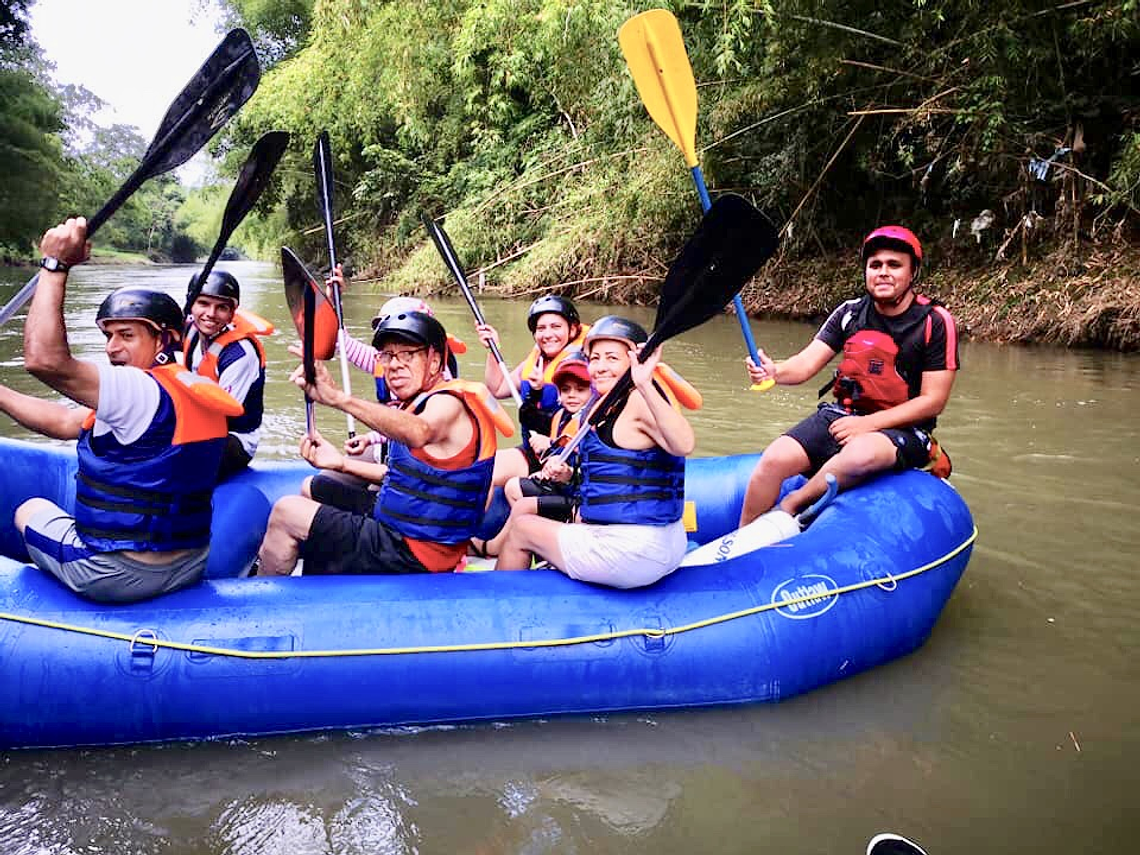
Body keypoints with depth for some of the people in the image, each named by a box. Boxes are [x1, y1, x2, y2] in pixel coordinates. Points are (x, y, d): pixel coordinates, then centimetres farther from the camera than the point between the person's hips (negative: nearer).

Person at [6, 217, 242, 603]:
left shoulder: (144, 393, -22)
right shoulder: (193, 391, 5)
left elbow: (43, 358, -32)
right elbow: (66, 422, 11)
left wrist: (55, 265, -23)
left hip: (112, 578, -8)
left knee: (30, 510, 20)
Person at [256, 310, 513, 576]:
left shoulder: (449, 404, -19)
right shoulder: (421, 402, 13)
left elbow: (418, 433, -44)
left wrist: (338, 398, -54)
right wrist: (341, 464, 6)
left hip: (411, 558, -11)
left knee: (286, 513, -8)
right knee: (311, 489, 29)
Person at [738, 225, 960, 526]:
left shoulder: (936, 322, -6)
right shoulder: (850, 312, 6)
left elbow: (933, 401, -9)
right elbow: (807, 362, -2)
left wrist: (869, 423, -18)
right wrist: (774, 372, -26)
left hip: (901, 428, -4)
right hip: (841, 414, 4)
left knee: (859, 454, -39)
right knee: (774, 460, -20)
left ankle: (790, 506, -16)